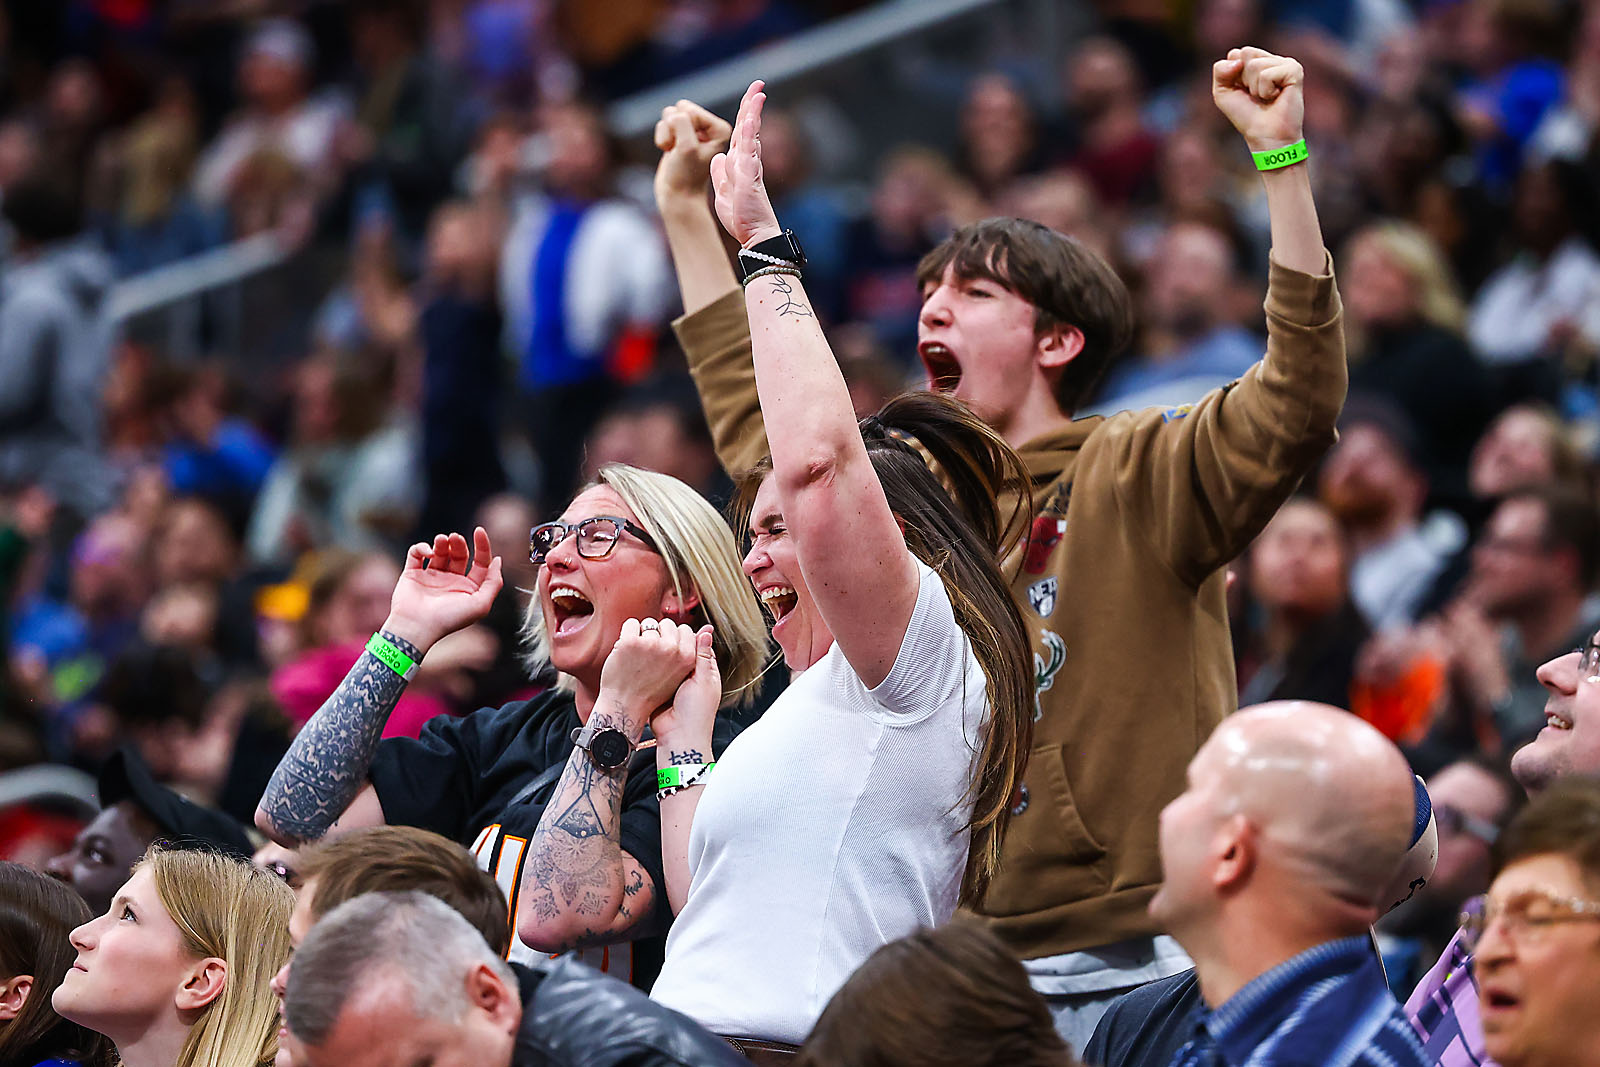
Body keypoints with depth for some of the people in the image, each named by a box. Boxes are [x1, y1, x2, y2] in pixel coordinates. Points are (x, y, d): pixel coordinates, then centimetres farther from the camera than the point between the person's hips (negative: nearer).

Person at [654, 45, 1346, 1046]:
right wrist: (688, 215, 30)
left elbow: (1297, 401, -16)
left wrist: (1283, 160, -24)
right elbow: (760, 428, 30)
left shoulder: (1139, 476, -1)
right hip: (956, 957, 6)